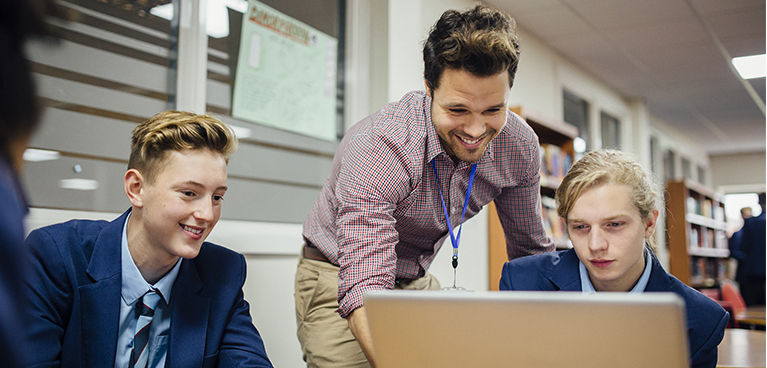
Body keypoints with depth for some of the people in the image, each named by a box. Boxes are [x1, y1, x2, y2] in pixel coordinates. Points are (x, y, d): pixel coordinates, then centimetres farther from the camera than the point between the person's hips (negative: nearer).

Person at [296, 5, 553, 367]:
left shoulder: (519, 145, -15)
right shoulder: (375, 147, -34)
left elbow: (532, 253, 0)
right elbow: (364, 289, -41)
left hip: (417, 282, 4)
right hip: (339, 279, -4)